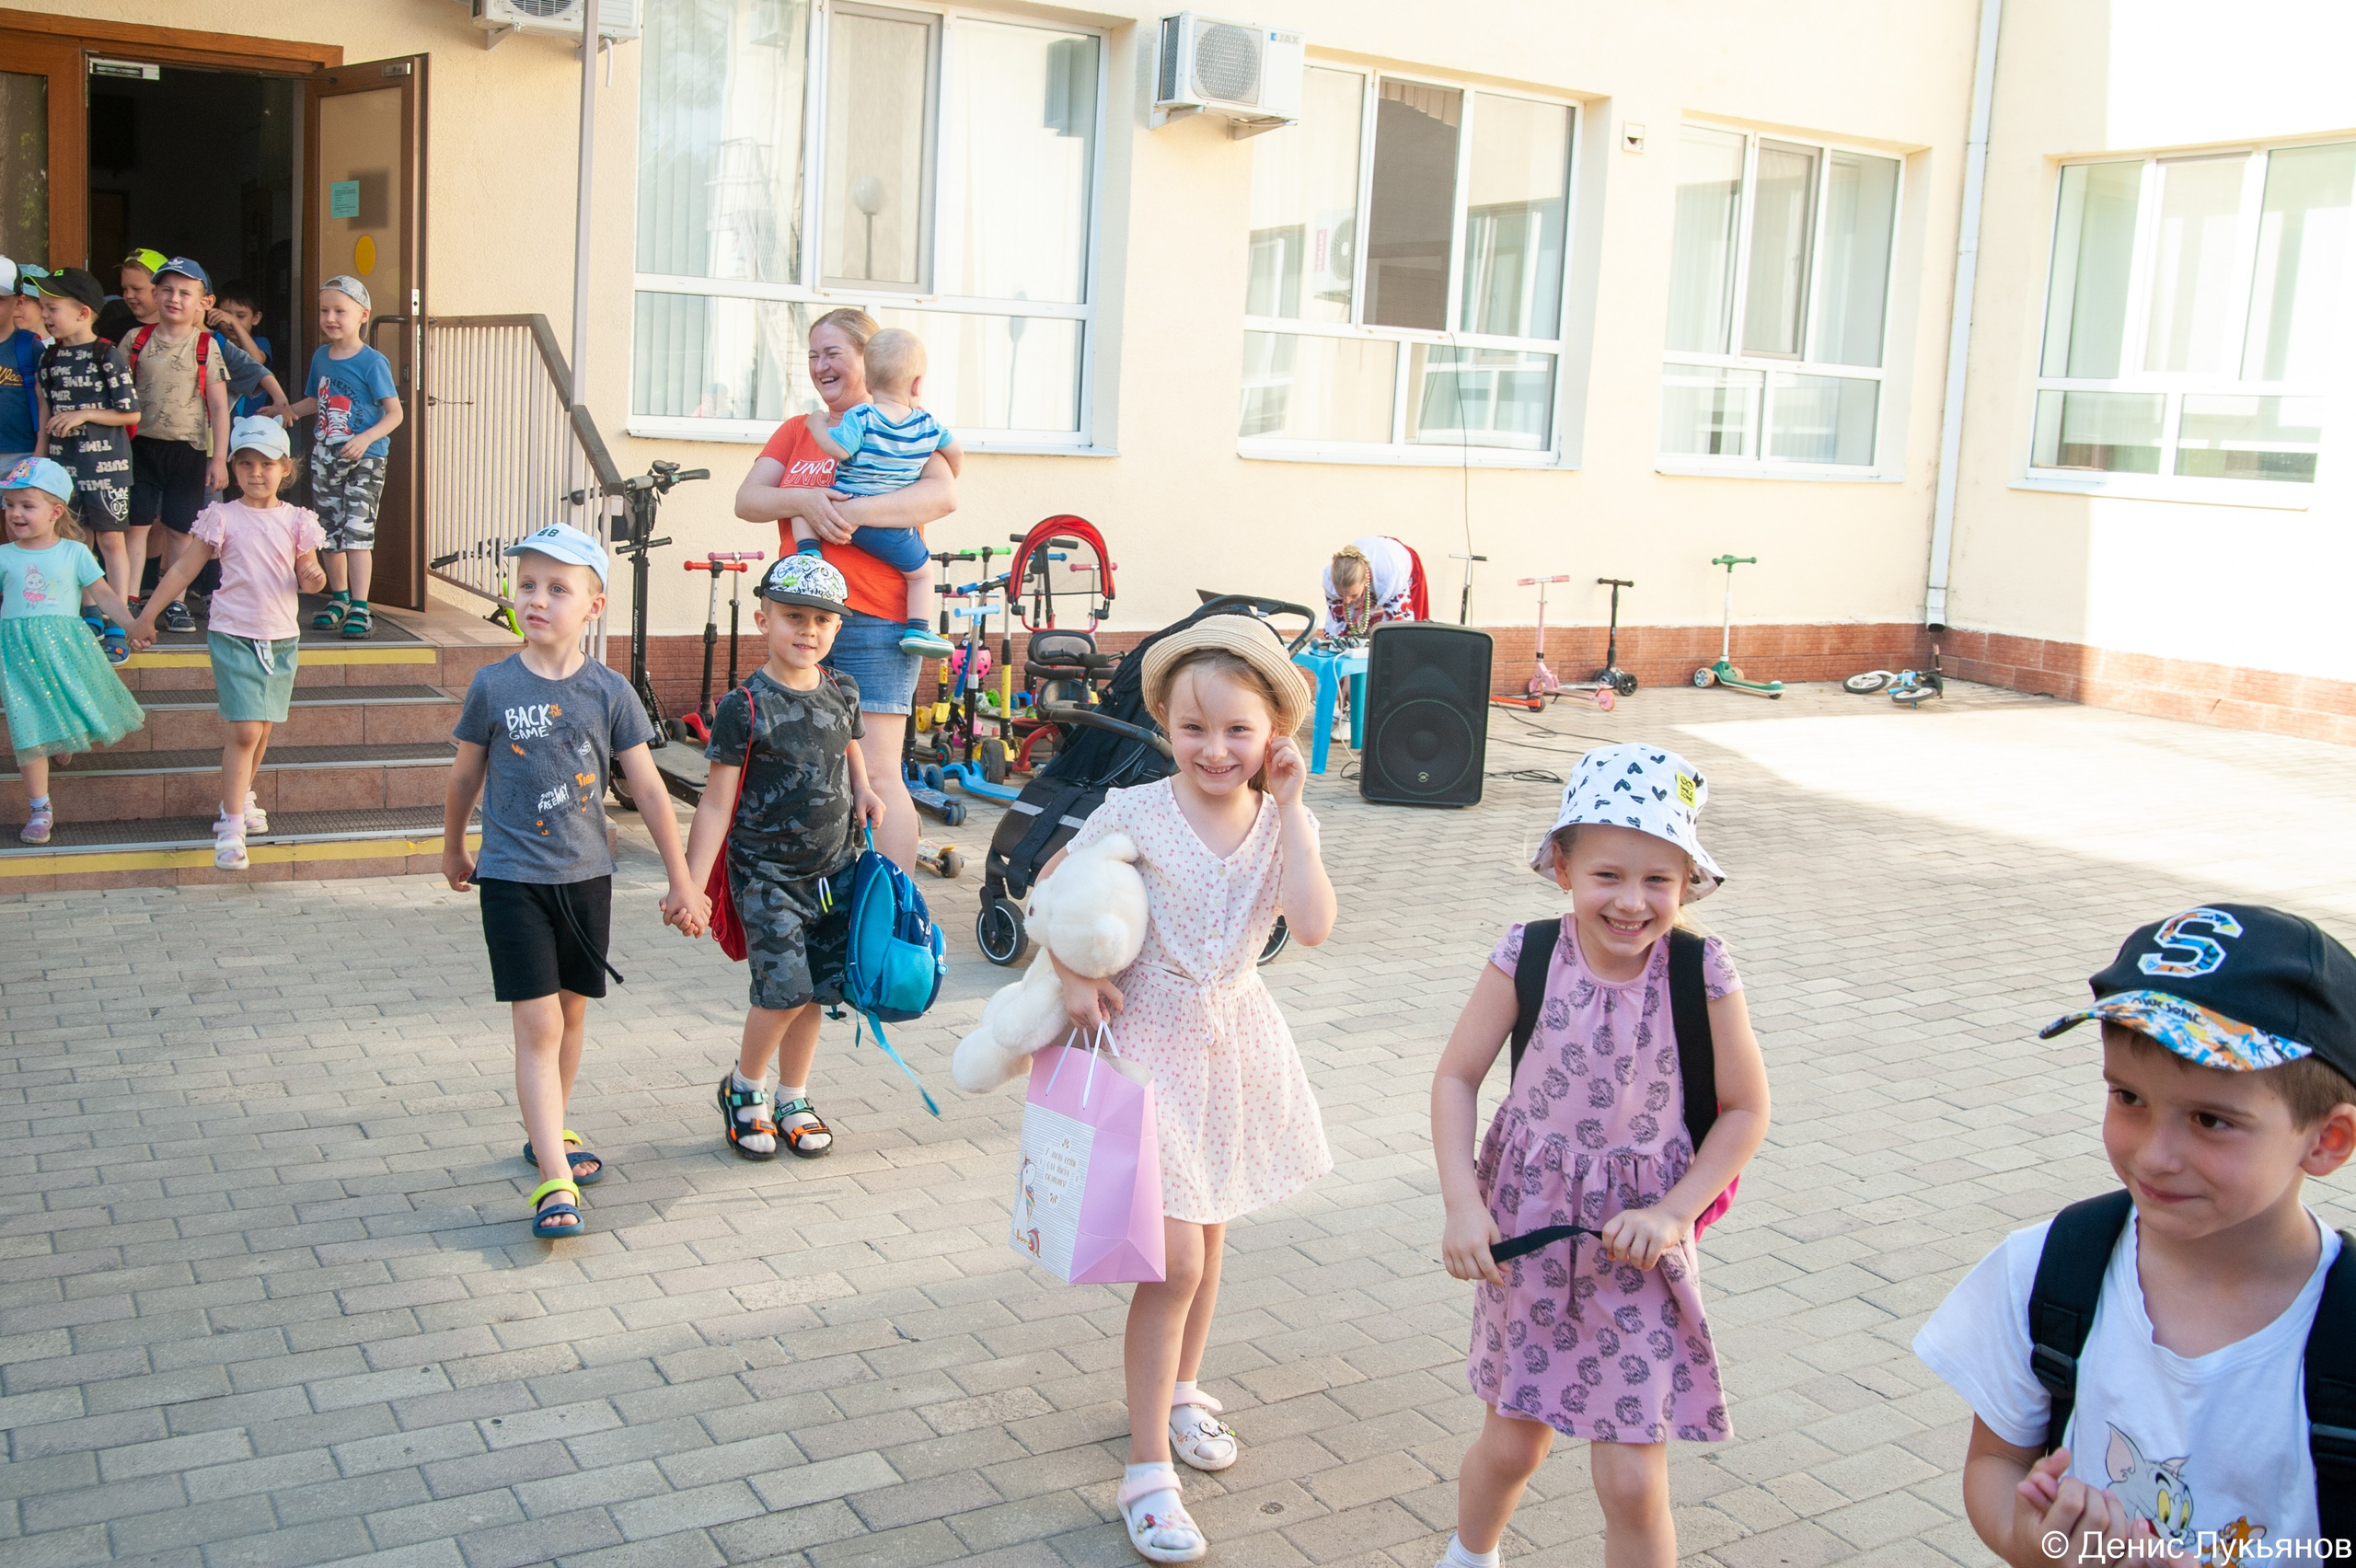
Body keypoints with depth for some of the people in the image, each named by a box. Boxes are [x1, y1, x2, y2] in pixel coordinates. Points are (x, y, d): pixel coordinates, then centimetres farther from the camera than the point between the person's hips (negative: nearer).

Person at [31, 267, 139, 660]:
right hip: (63, 461, 6)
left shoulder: (106, 355, -11)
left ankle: (117, 628, 4)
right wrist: (39, 455, 17)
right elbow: (47, 411, 17)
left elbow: (132, 413, -10)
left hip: (105, 459, -6)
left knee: (111, 539, 0)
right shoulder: (50, 357, 7)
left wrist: (83, 415, -15)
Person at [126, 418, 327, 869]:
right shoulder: (222, 518, -2)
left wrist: (315, 578, -15)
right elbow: (183, 569, 4)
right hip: (233, 635, -3)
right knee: (245, 730, -12)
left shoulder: (296, 521, 4)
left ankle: (242, 798, 37)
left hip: (282, 639, 3)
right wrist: (147, 615, 7)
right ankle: (231, 828, -9)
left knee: (261, 730, 13)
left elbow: (307, 579, 9)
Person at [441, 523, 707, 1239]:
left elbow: (649, 791, -1)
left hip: (586, 874, 3)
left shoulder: (610, 692, -4)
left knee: (572, 1012, 16)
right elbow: (466, 777, 9)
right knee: (538, 1025, -8)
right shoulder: (494, 685, -6)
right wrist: (453, 849, 21)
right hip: (513, 877, -2)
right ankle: (555, 1179, -8)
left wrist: (682, 883, 0)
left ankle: (548, 1131, 37)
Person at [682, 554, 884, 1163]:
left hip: (832, 867, 5)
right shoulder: (744, 709, -13)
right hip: (765, 871, -5)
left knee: (813, 991, 9)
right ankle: (743, 1088, 14)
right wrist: (690, 885, -14)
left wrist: (862, 789, 1)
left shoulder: (842, 693, 3)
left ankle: (793, 1100, 26)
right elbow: (717, 803, -11)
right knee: (785, 988, -11)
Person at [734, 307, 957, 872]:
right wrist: (804, 502, -14)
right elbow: (746, 499, 7)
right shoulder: (797, 432, 18)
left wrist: (853, 511, -25)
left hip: (874, 620, -6)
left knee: (875, 774, -7)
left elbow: (943, 494, -17)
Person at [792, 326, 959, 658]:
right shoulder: (928, 426, 3)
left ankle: (808, 552, 5)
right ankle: (918, 629, 8)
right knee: (922, 571, 21)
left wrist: (819, 424, 0)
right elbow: (956, 451, 17)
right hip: (893, 531, 2)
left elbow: (837, 448, -20)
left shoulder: (860, 417, -10)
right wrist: (953, 474, 39)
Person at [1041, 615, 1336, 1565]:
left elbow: (1312, 925, -22)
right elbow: (1052, 886, 0)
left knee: (1206, 1240, 20)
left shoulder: (1283, 823, -5)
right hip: (1148, 1039, -4)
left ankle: (1181, 1392, 44)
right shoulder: (1135, 813, -12)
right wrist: (1073, 975, -13)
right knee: (1175, 1261, -8)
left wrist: (1288, 806, -20)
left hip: (1234, 1043, 4)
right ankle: (1149, 1468, 4)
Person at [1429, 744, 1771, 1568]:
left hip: (1639, 1249, -1)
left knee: (1632, 1483, 0)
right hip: (1527, 1233, 1)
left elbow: (1746, 1109, -4)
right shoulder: (1525, 961, -13)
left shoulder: (1702, 977, -15)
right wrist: (1461, 1202, -13)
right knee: (1513, 1444, 17)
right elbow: (1456, 1077, -5)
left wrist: (1674, 1213, -13)